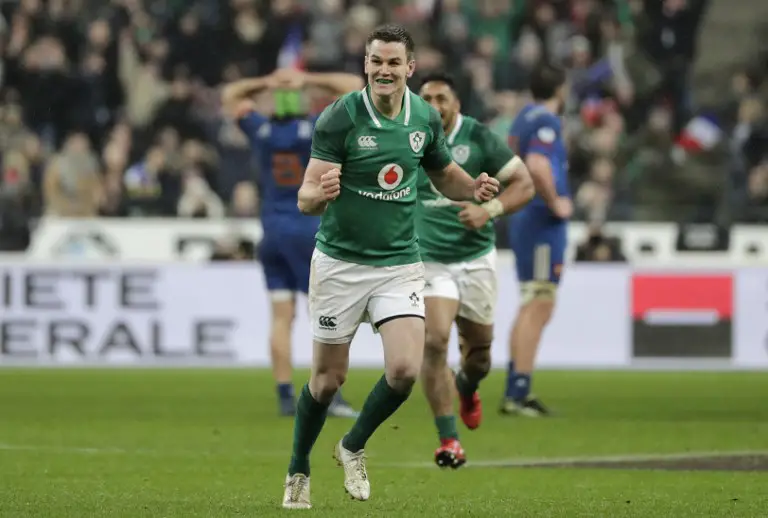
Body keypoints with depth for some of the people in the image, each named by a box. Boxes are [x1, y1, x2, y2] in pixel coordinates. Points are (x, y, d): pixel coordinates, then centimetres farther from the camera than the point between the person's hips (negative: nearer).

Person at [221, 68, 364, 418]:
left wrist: (266, 83, 13)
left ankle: (285, 396, 2)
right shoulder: (315, 130, -9)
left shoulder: (262, 131, 0)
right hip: (309, 230, -4)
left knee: (281, 316, 4)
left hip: (272, 231, 4)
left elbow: (230, 96, 18)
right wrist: (308, 80, -1)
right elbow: (354, 86, -5)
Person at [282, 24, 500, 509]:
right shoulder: (339, 117, -15)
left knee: (405, 370, -13)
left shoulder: (427, 118, -1)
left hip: (400, 263, 3)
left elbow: (444, 175, 17)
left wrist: (474, 188, -5)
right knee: (329, 378, 5)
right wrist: (320, 193, -41)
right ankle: (298, 472, 29)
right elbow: (306, 197, -16)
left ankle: (353, 447, 14)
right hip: (340, 263, -3)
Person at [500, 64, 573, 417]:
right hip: (543, 223, -10)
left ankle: (516, 392, 17)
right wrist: (555, 203, -18)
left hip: (524, 219, 10)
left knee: (531, 309, 15)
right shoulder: (547, 122, -14)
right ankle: (518, 394, -11)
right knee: (538, 309, -9)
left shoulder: (525, 118, 15)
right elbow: (537, 166, -29)